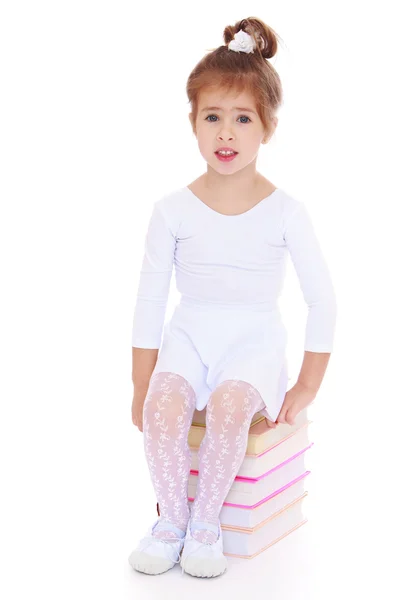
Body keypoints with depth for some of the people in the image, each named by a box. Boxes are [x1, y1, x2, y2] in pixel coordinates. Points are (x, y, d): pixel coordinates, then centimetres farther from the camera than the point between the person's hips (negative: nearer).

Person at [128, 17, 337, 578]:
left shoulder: (285, 211, -6)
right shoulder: (174, 209, -3)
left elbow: (323, 301, 0)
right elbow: (150, 301, 3)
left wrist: (306, 387, -1)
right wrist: (142, 385, 1)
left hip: (254, 341, -1)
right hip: (188, 335, 2)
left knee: (229, 405, -33)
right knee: (163, 406, -29)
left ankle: (207, 519, -10)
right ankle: (172, 517, -7)